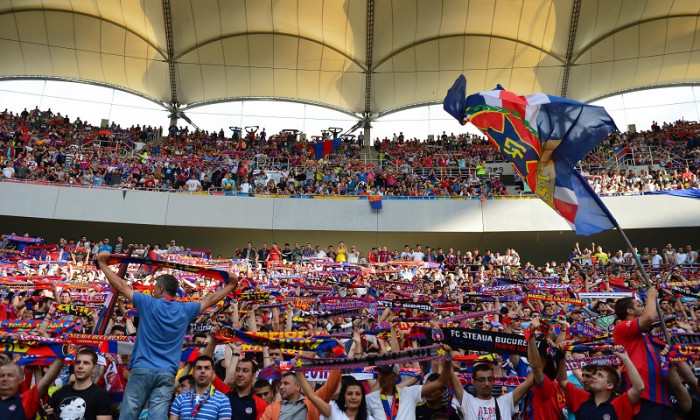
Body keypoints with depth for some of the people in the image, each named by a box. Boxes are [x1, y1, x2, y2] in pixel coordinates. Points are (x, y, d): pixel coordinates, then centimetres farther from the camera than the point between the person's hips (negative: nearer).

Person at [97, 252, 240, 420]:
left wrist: (102, 264, 16)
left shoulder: (148, 304, 0)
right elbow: (211, 299, 18)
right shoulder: (185, 310, 7)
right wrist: (231, 285, 32)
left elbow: (120, 286, 5)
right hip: (167, 374, 2)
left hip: (142, 369, -2)